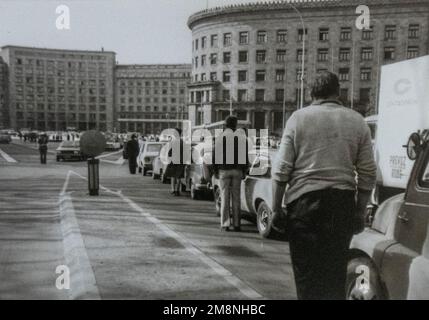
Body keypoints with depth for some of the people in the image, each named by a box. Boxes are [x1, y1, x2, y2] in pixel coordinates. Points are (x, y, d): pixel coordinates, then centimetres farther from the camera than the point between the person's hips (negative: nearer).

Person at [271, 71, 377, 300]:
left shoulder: (299, 118, 1)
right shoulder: (357, 122, 8)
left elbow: (281, 169, -4)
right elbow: (368, 173, 6)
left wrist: (276, 208, 3)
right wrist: (360, 212, 13)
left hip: (304, 199, -2)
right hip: (343, 202, 3)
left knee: (306, 268, 6)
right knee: (336, 269, 14)